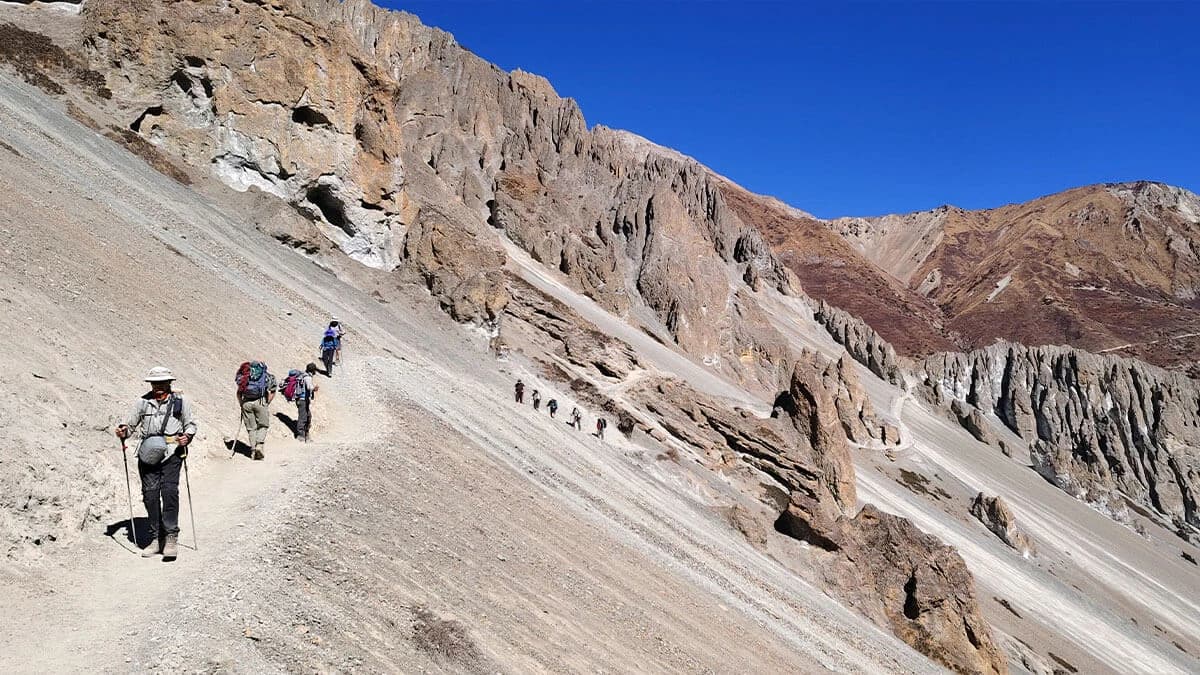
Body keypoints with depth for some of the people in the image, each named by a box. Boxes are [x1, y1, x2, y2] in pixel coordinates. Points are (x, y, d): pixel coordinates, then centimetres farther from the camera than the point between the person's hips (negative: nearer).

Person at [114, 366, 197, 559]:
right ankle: (156, 538, 11)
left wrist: (187, 436, -7)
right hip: (148, 454, 3)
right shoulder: (142, 402, 13)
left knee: (169, 490, -16)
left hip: (171, 453, -3)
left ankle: (171, 537, -11)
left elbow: (191, 424, 12)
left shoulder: (180, 401, 7)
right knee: (150, 494, 1)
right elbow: (131, 424, 20)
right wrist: (124, 432, -1)